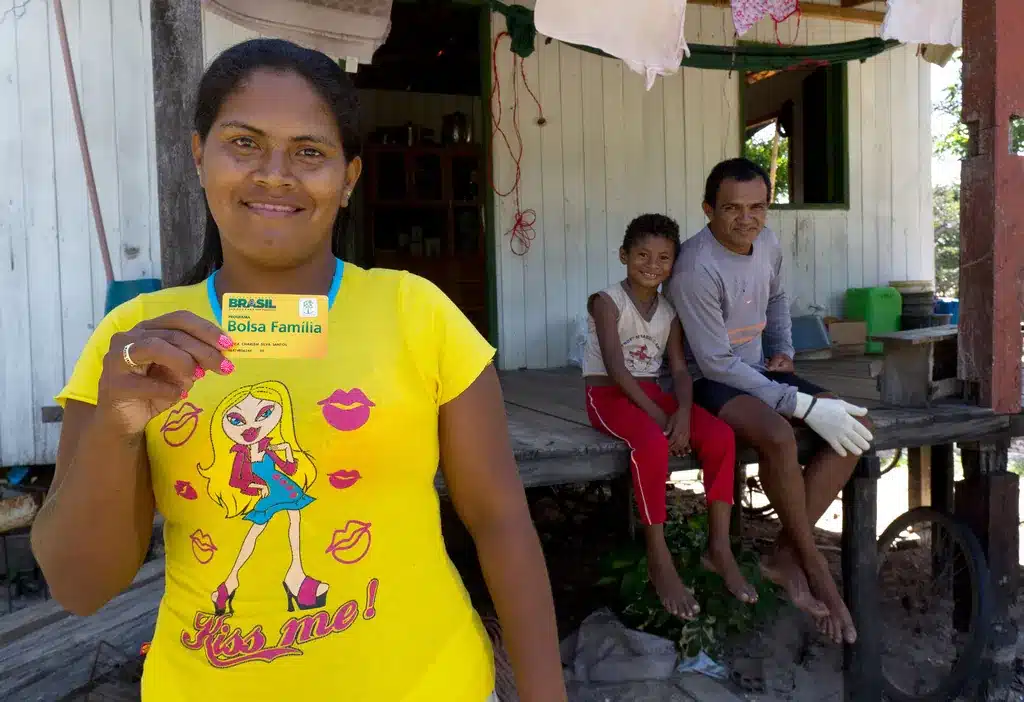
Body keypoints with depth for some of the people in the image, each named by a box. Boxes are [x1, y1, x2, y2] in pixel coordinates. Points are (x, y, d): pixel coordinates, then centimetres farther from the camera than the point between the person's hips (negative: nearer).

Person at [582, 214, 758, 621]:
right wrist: (658, 416, -25)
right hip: (609, 394, -6)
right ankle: (659, 558, -22)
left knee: (721, 437, -17)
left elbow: (679, 369, 0)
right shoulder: (607, 302, -9)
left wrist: (683, 411, -21)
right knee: (653, 443, -36)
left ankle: (719, 547, -8)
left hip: (652, 393, 6)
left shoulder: (670, 311, 9)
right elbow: (616, 368, -18)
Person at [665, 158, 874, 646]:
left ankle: (786, 555, -9)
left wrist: (783, 351, 7)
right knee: (778, 435, -36)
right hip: (709, 383, -8)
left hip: (757, 371, 8)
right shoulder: (696, 267, -24)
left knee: (855, 427, -10)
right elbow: (718, 363, -24)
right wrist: (803, 405, -25)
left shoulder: (767, 243, 1)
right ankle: (813, 563, -11)